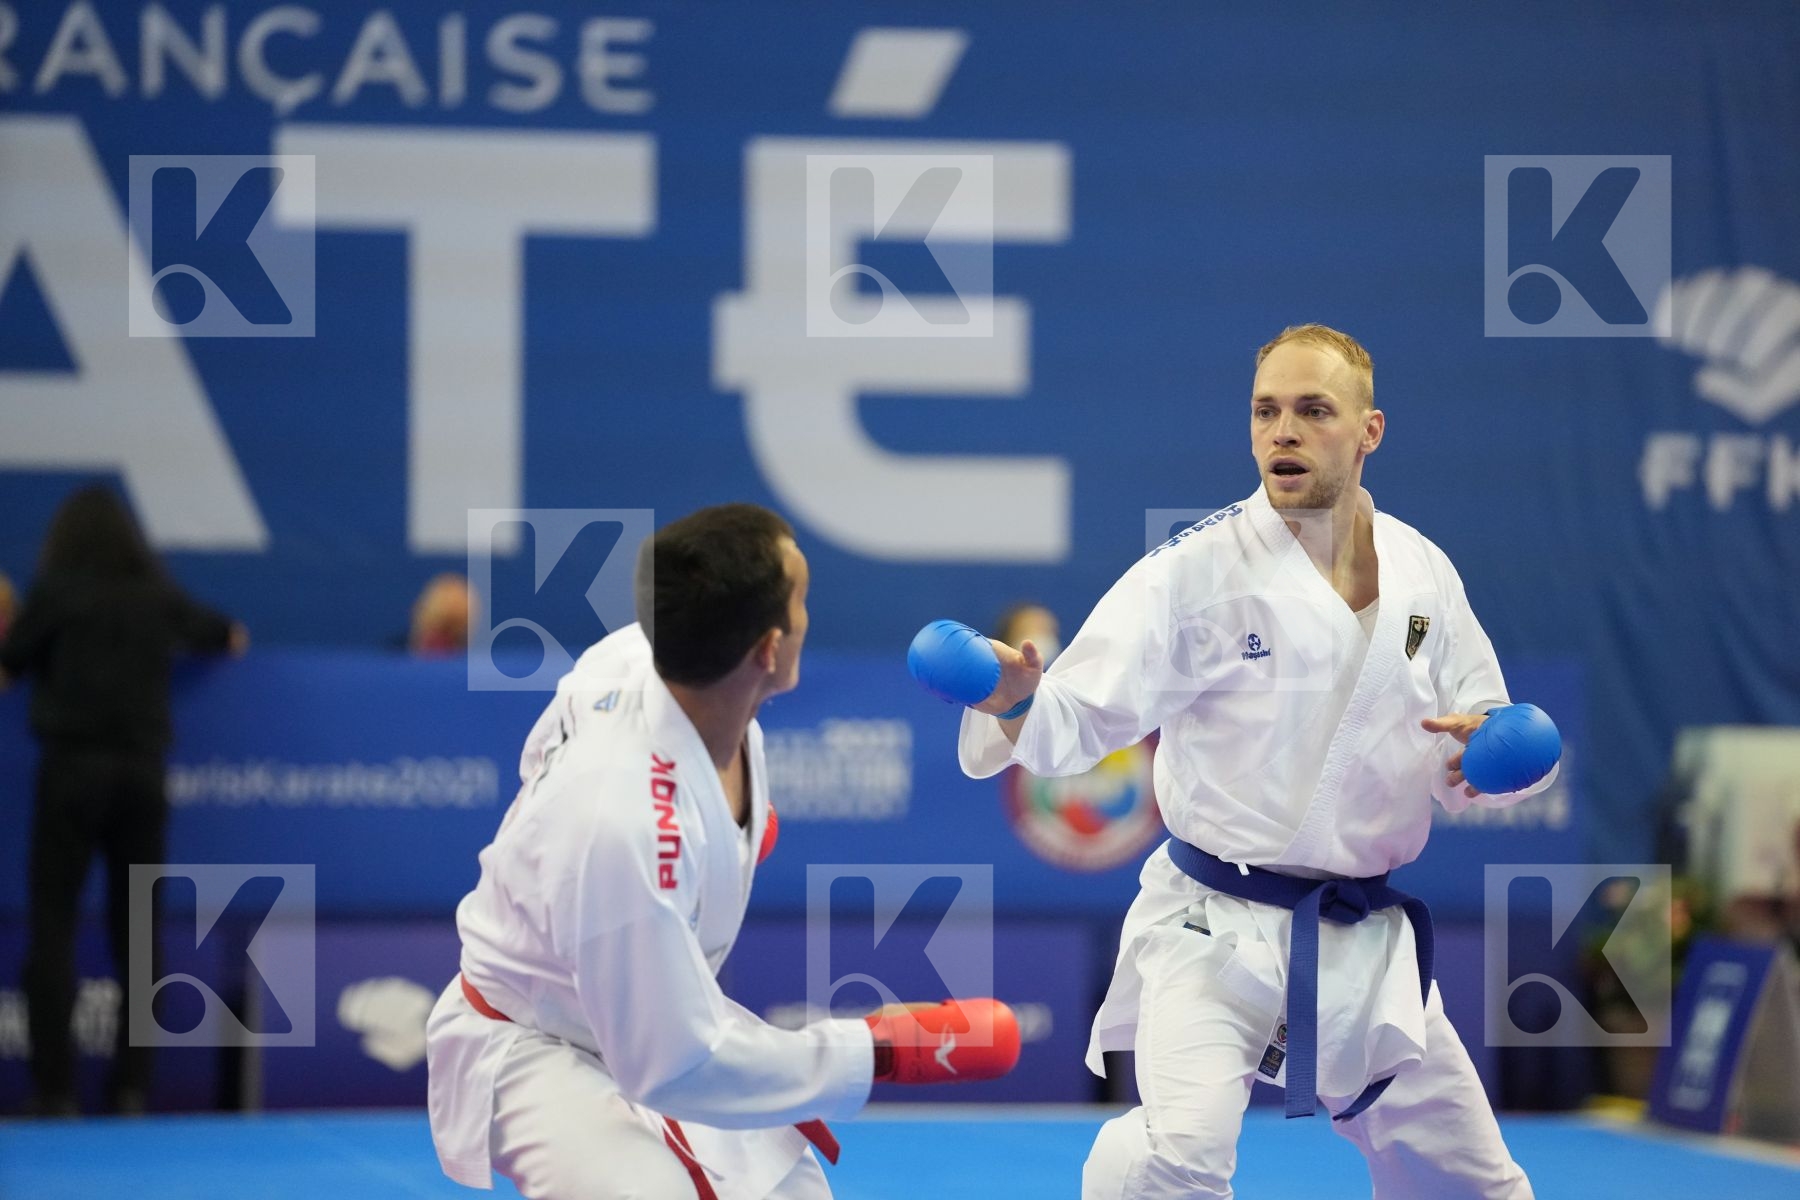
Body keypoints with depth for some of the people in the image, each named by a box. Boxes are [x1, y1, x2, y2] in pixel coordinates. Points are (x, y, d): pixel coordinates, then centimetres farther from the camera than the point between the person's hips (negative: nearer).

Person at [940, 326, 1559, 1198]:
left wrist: (1488, 753, -15)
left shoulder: (1422, 574, 2)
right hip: (1216, 930, -5)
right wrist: (1015, 701, -41)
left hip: (1365, 948, 5)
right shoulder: (1196, 572, -12)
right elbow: (1075, 720, -18)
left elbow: (1471, 752, 9)